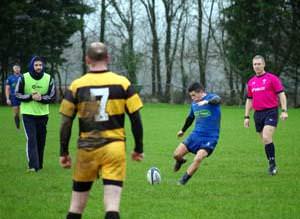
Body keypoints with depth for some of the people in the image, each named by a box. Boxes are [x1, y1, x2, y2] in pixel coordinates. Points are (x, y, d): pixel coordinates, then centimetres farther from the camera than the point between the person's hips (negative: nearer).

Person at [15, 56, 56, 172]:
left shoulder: (48, 78, -1)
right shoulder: (24, 78, -6)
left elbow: (52, 96, 0)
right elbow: (17, 94, -3)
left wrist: (41, 98, -20)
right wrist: (31, 97, -19)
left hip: (43, 114, 3)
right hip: (28, 114, -3)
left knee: (41, 140, 8)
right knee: (31, 139, -13)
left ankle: (39, 164, 21)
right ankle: (33, 165, -18)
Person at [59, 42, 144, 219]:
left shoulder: (76, 86, 0)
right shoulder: (122, 83, -1)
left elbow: (66, 122, 0)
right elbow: (136, 118, 0)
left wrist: (64, 153, 8)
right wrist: (139, 148, 10)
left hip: (86, 150, 1)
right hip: (114, 148, -1)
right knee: (112, 205, -5)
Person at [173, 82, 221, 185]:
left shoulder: (211, 97, -10)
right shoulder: (194, 104, 9)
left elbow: (217, 99, -36)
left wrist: (207, 101, -57)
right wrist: (183, 130, 40)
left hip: (210, 138, -6)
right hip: (196, 135, 6)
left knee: (198, 158, -24)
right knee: (177, 154, -6)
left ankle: (183, 181, -8)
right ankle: (180, 161, 31)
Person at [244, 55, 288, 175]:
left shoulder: (272, 78, -3)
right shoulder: (251, 82, 13)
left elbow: (281, 94, -5)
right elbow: (249, 100, 20)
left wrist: (284, 111, -14)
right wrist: (247, 117, 15)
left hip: (270, 112, -6)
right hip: (258, 114, 6)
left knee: (266, 138, -20)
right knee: (265, 140, 8)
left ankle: (272, 164, -11)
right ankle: (272, 165, 17)